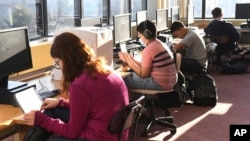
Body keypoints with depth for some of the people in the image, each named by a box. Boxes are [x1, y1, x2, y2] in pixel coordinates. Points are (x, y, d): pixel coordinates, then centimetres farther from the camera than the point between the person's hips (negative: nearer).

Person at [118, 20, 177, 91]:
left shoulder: (148, 50, -17)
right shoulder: (160, 44, 12)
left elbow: (143, 74, -14)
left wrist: (128, 60, -6)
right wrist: (131, 59, 11)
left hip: (161, 84, -9)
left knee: (125, 80, -2)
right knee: (133, 75, 19)